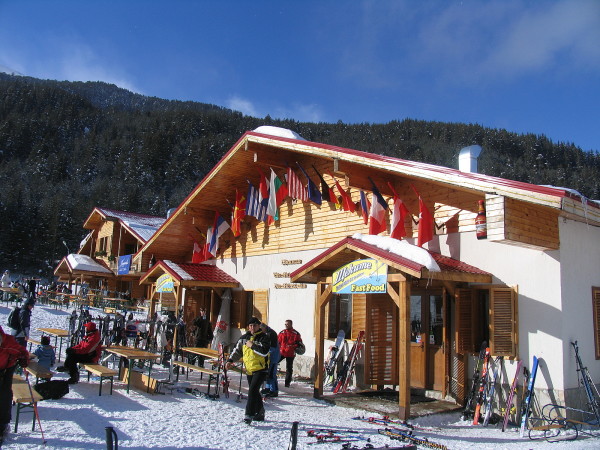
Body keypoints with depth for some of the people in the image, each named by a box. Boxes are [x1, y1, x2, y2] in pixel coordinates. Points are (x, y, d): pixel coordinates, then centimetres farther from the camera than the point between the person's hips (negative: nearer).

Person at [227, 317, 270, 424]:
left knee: (252, 390, -16)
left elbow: (265, 351, -22)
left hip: (261, 369, -6)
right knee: (254, 392, 14)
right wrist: (230, 360, 9)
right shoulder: (244, 338, 9)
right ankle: (260, 413, 29)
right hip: (249, 370, 6)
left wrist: (252, 345, -19)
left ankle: (249, 414, -13)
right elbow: (237, 350, 20)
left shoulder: (264, 337, -8)